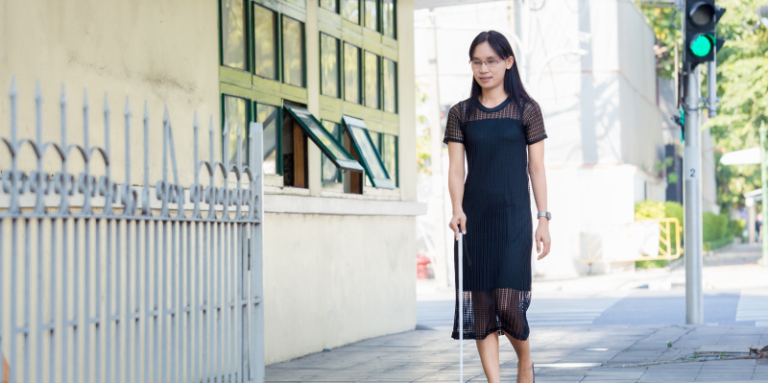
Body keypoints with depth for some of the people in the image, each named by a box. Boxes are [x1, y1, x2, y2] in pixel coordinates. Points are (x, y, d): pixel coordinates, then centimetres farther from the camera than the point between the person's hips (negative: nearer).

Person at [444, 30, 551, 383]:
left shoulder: (526, 110, 4)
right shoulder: (461, 113, 9)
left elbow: (536, 167, 4)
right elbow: (456, 168, 4)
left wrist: (543, 219, -2)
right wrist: (457, 209, -13)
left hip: (513, 216, -2)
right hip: (474, 218, 2)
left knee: (507, 303, -9)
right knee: (480, 306, -2)